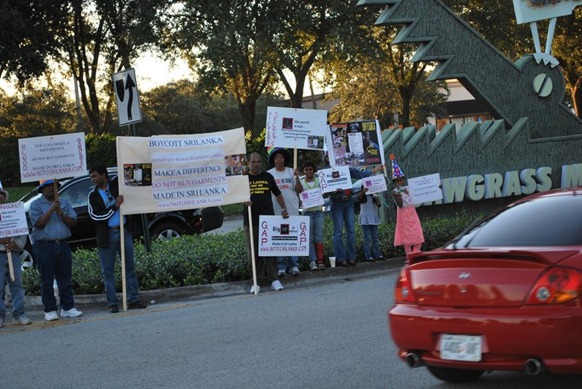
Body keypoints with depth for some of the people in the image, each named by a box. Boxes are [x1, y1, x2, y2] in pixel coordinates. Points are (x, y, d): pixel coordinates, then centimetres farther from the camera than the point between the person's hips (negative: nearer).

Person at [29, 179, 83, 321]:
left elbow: (73, 222, 4)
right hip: (44, 246, -4)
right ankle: (50, 310, 2)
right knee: (47, 280, -1)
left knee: (65, 278, 5)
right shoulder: (36, 205, 2)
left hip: (63, 245, 4)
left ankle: (68, 307, 10)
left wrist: (61, 213, -11)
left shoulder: (65, 203, 13)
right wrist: (51, 209, -15)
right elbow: (39, 223, -11)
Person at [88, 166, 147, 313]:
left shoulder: (116, 184, 6)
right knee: (107, 271, 0)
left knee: (130, 267, 3)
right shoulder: (93, 196, 5)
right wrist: (115, 206, -11)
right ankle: (112, 303, 4)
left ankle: (133, 300, 7)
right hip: (106, 236, -1)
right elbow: (95, 216, -7)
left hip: (123, 232, 1)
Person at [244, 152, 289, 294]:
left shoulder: (268, 177, 12)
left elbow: (278, 194, 20)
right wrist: (244, 201, -14)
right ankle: (256, 281, 5)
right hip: (251, 222, -1)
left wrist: (284, 209, 9)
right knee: (253, 253, 0)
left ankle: (274, 279, 5)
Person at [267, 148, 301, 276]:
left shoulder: (291, 172, 7)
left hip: (292, 210, 1)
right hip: (276, 211, -1)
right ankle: (281, 266, 4)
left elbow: (299, 190, 4)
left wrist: (297, 178, -11)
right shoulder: (269, 174, 3)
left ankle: (294, 265, 8)